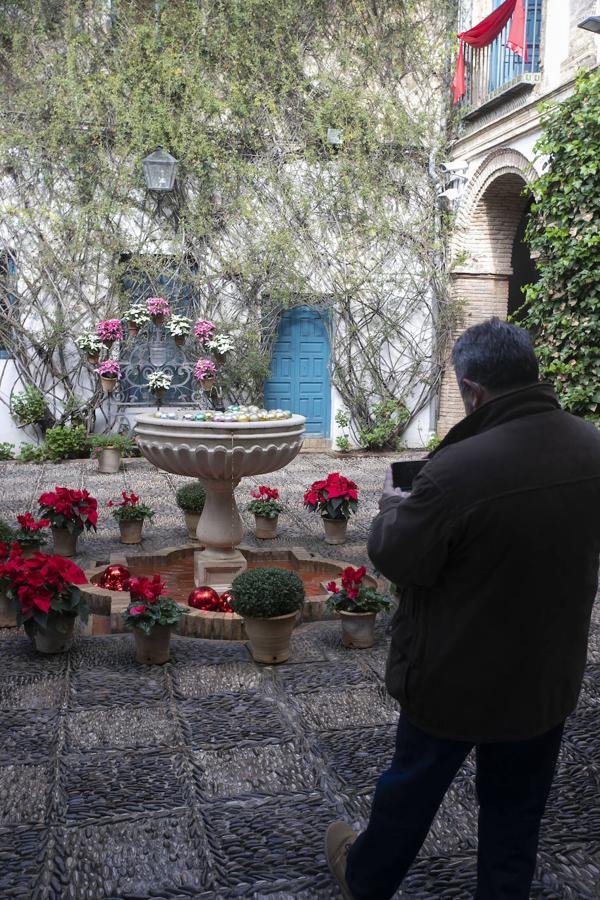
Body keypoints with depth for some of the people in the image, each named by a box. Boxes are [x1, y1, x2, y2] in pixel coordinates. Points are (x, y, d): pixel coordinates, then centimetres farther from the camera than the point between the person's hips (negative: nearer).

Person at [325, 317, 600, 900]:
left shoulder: (458, 470, -33)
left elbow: (395, 558, -19)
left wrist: (392, 507, 2)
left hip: (457, 676, -4)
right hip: (549, 675, 4)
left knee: (414, 785, 21)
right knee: (516, 810, 22)